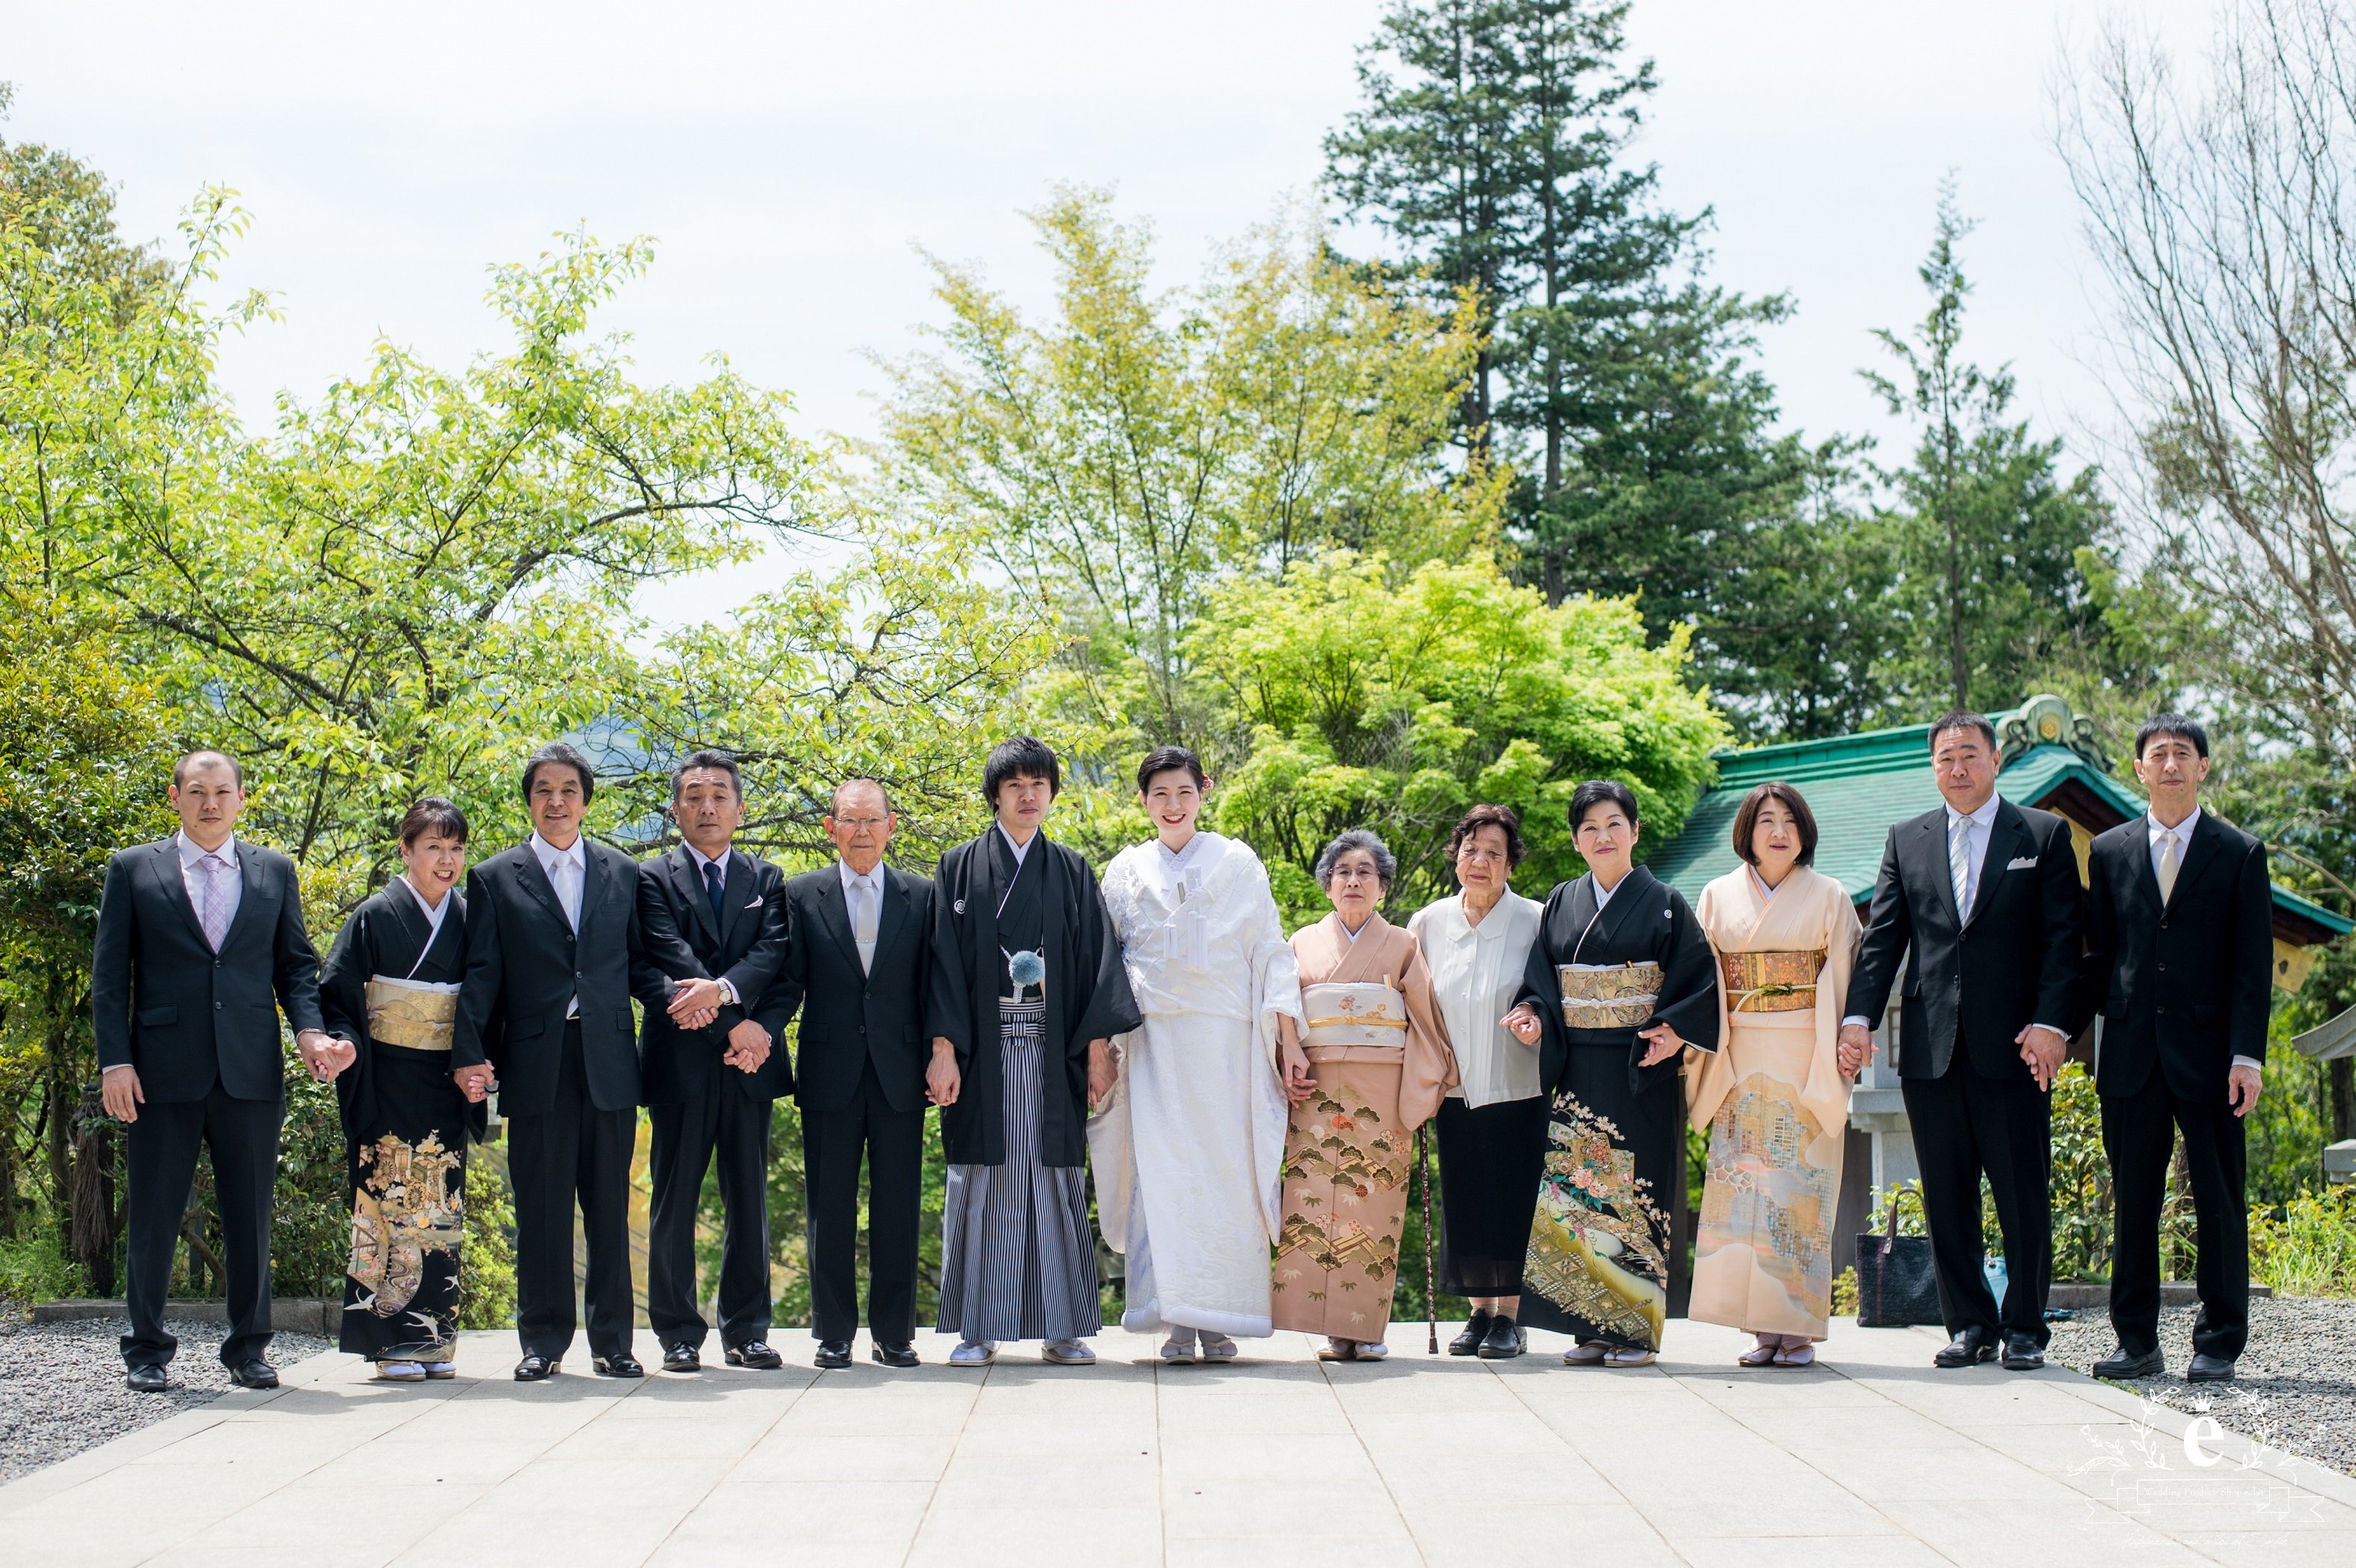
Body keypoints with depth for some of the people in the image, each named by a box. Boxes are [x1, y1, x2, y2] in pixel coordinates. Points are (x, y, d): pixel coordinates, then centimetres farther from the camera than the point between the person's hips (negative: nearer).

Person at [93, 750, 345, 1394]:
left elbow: (296, 964, 12)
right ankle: (146, 1351, 14)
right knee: (153, 1218, 3)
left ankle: (248, 1347, 17)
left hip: (251, 1073, 2)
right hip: (162, 1072, -2)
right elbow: (109, 975, 3)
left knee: (251, 1218, 6)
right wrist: (115, 1061, -6)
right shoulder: (133, 869, 6)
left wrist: (310, 1031, -5)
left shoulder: (274, 871, 12)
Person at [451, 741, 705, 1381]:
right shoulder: (495, 879, 8)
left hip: (608, 1061, 2)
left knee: (610, 1206, 5)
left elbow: (640, 958, 14)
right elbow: (481, 974, 2)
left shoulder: (622, 874, 14)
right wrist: (469, 1054, -8)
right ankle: (543, 1342, 10)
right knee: (540, 1208, 1)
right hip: (535, 1065, -1)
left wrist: (673, 996, -7)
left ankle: (612, 1341, 12)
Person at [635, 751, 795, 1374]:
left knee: (749, 1200, 4)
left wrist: (725, 988, -21)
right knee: (674, 1201, 0)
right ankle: (678, 1334, 5)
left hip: (750, 1062, 3)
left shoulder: (766, 879, 15)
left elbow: (776, 953, -2)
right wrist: (734, 1025, -16)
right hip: (681, 1060, -3)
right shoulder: (653, 879, 5)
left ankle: (746, 1331, 11)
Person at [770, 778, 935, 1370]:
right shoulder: (802, 895, 6)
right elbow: (787, 980, 5)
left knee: (898, 1207, 4)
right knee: (830, 1208, 3)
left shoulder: (921, 896, 8)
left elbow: (933, 984, 7)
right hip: (830, 1073, 0)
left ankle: (894, 1334, 13)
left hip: (900, 1074, 0)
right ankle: (833, 1335, 11)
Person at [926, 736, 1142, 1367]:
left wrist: (1098, 1047, -4)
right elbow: (945, 961, 1)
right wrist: (943, 1048, -9)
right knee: (982, 1180, -1)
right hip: (983, 1049, -1)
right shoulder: (961, 867, 7)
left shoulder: (1072, 872, 12)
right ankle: (978, 1328, 4)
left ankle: (1062, 1328, 5)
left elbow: (1096, 959, 6)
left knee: (1054, 1179, 1)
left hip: (1052, 1051, 1)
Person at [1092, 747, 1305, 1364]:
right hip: (1155, 1040, 1)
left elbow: (1270, 952, 8)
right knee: (1162, 1169, -7)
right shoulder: (1126, 872, 15)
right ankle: (1177, 1319, -6)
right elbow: (1106, 960, 16)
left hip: (1225, 1041, -1)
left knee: (1226, 1169, -6)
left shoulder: (1238, 864, 11)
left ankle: (1222, 1318, -1)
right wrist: (1103, 1035, 6)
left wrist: (1285, 1031, -1)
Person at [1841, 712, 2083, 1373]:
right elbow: (1882, 937, 9)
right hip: (1930, 1046, 3)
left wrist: (2050, 1023, -12)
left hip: (2012, 1046, -3)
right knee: (1946, 1198, 6)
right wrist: (1858, 1017, -3)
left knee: (2022, 1195, 1)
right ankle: (1970, 1324, 16)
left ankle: (2025, 1328, 11)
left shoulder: (2044, 835, 5)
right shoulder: (1906, 841, 14)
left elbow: (2063, 939, -1)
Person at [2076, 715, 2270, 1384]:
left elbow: (2253, 966, -1)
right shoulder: (2109, 852, 11)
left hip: (2208, 1053, -2)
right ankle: (2138, 1343, 11)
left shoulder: (2241, 854, 4)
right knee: (2132, 1200, 5)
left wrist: (2246, 1056, -9)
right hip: (2131, 1054, 2)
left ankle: (2218, 1345, 9)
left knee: (2219, 1201, 1)